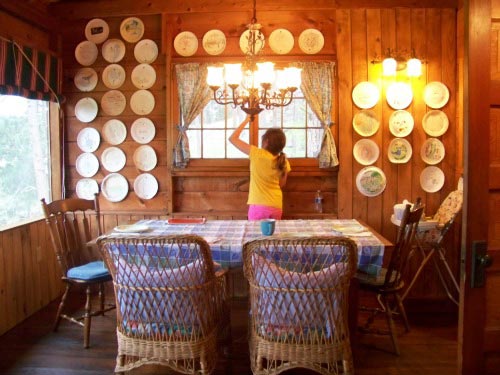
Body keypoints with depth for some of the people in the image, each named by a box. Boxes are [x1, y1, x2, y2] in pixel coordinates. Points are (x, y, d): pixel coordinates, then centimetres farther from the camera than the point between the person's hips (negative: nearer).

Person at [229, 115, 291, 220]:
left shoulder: (257, 154, -11)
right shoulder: (283, 161, 1)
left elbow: (233, 138, -4)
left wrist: (246, 121, 5)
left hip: (259, 205, -4)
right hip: (276, 206, 4)